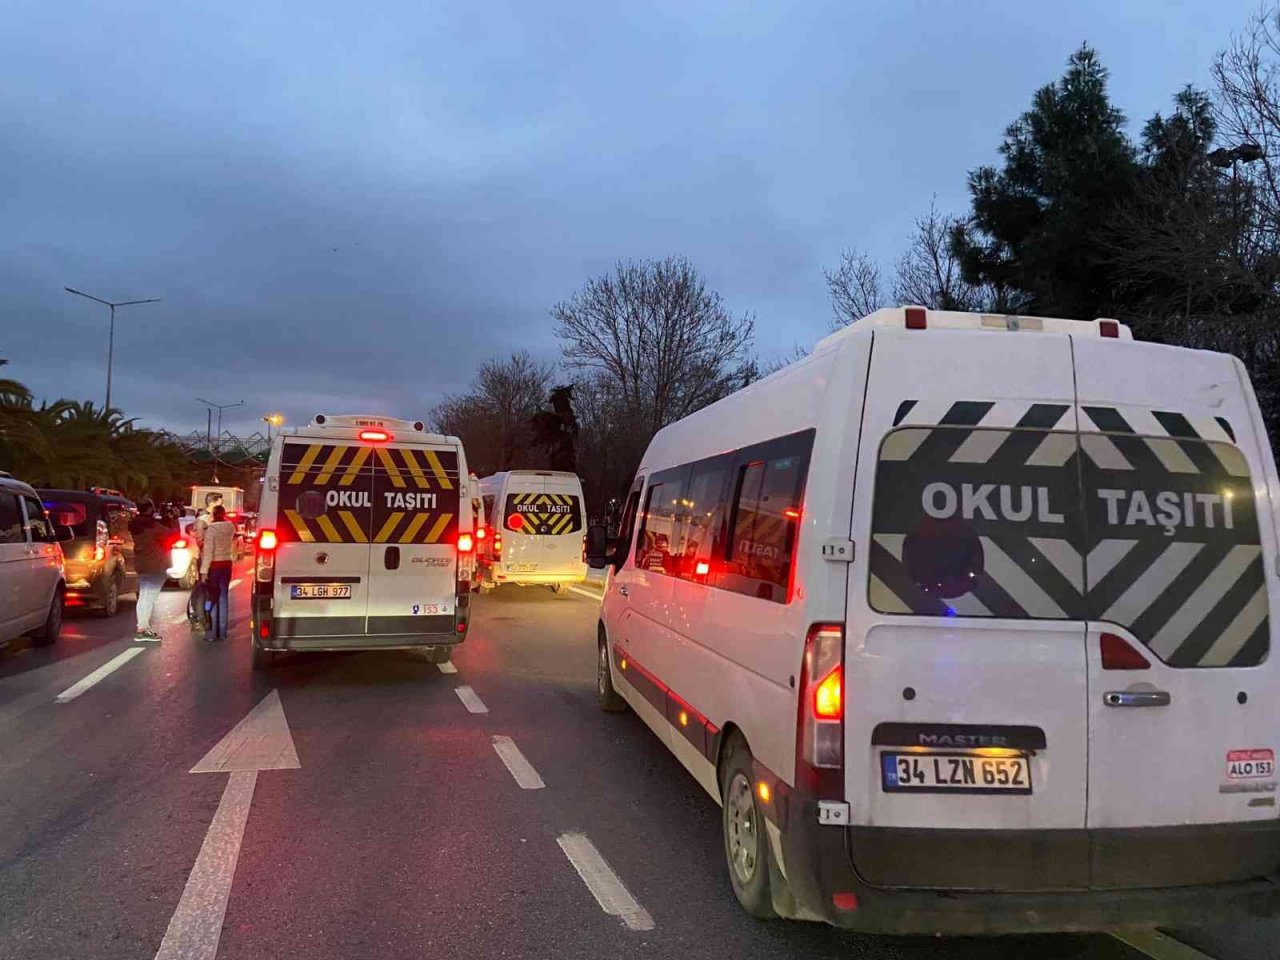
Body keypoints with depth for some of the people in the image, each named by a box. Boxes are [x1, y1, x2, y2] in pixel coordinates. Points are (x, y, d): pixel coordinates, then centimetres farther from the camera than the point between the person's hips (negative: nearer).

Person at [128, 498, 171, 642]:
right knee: (149, 597, -5)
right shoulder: (154, 526, -20)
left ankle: (143, 627, 19)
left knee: (143, 596, 15)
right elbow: (173, 535, -15)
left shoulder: (135, 525, 4)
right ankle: (143, 630, -7)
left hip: (141, 565, 8)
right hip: (156, 566, -7)